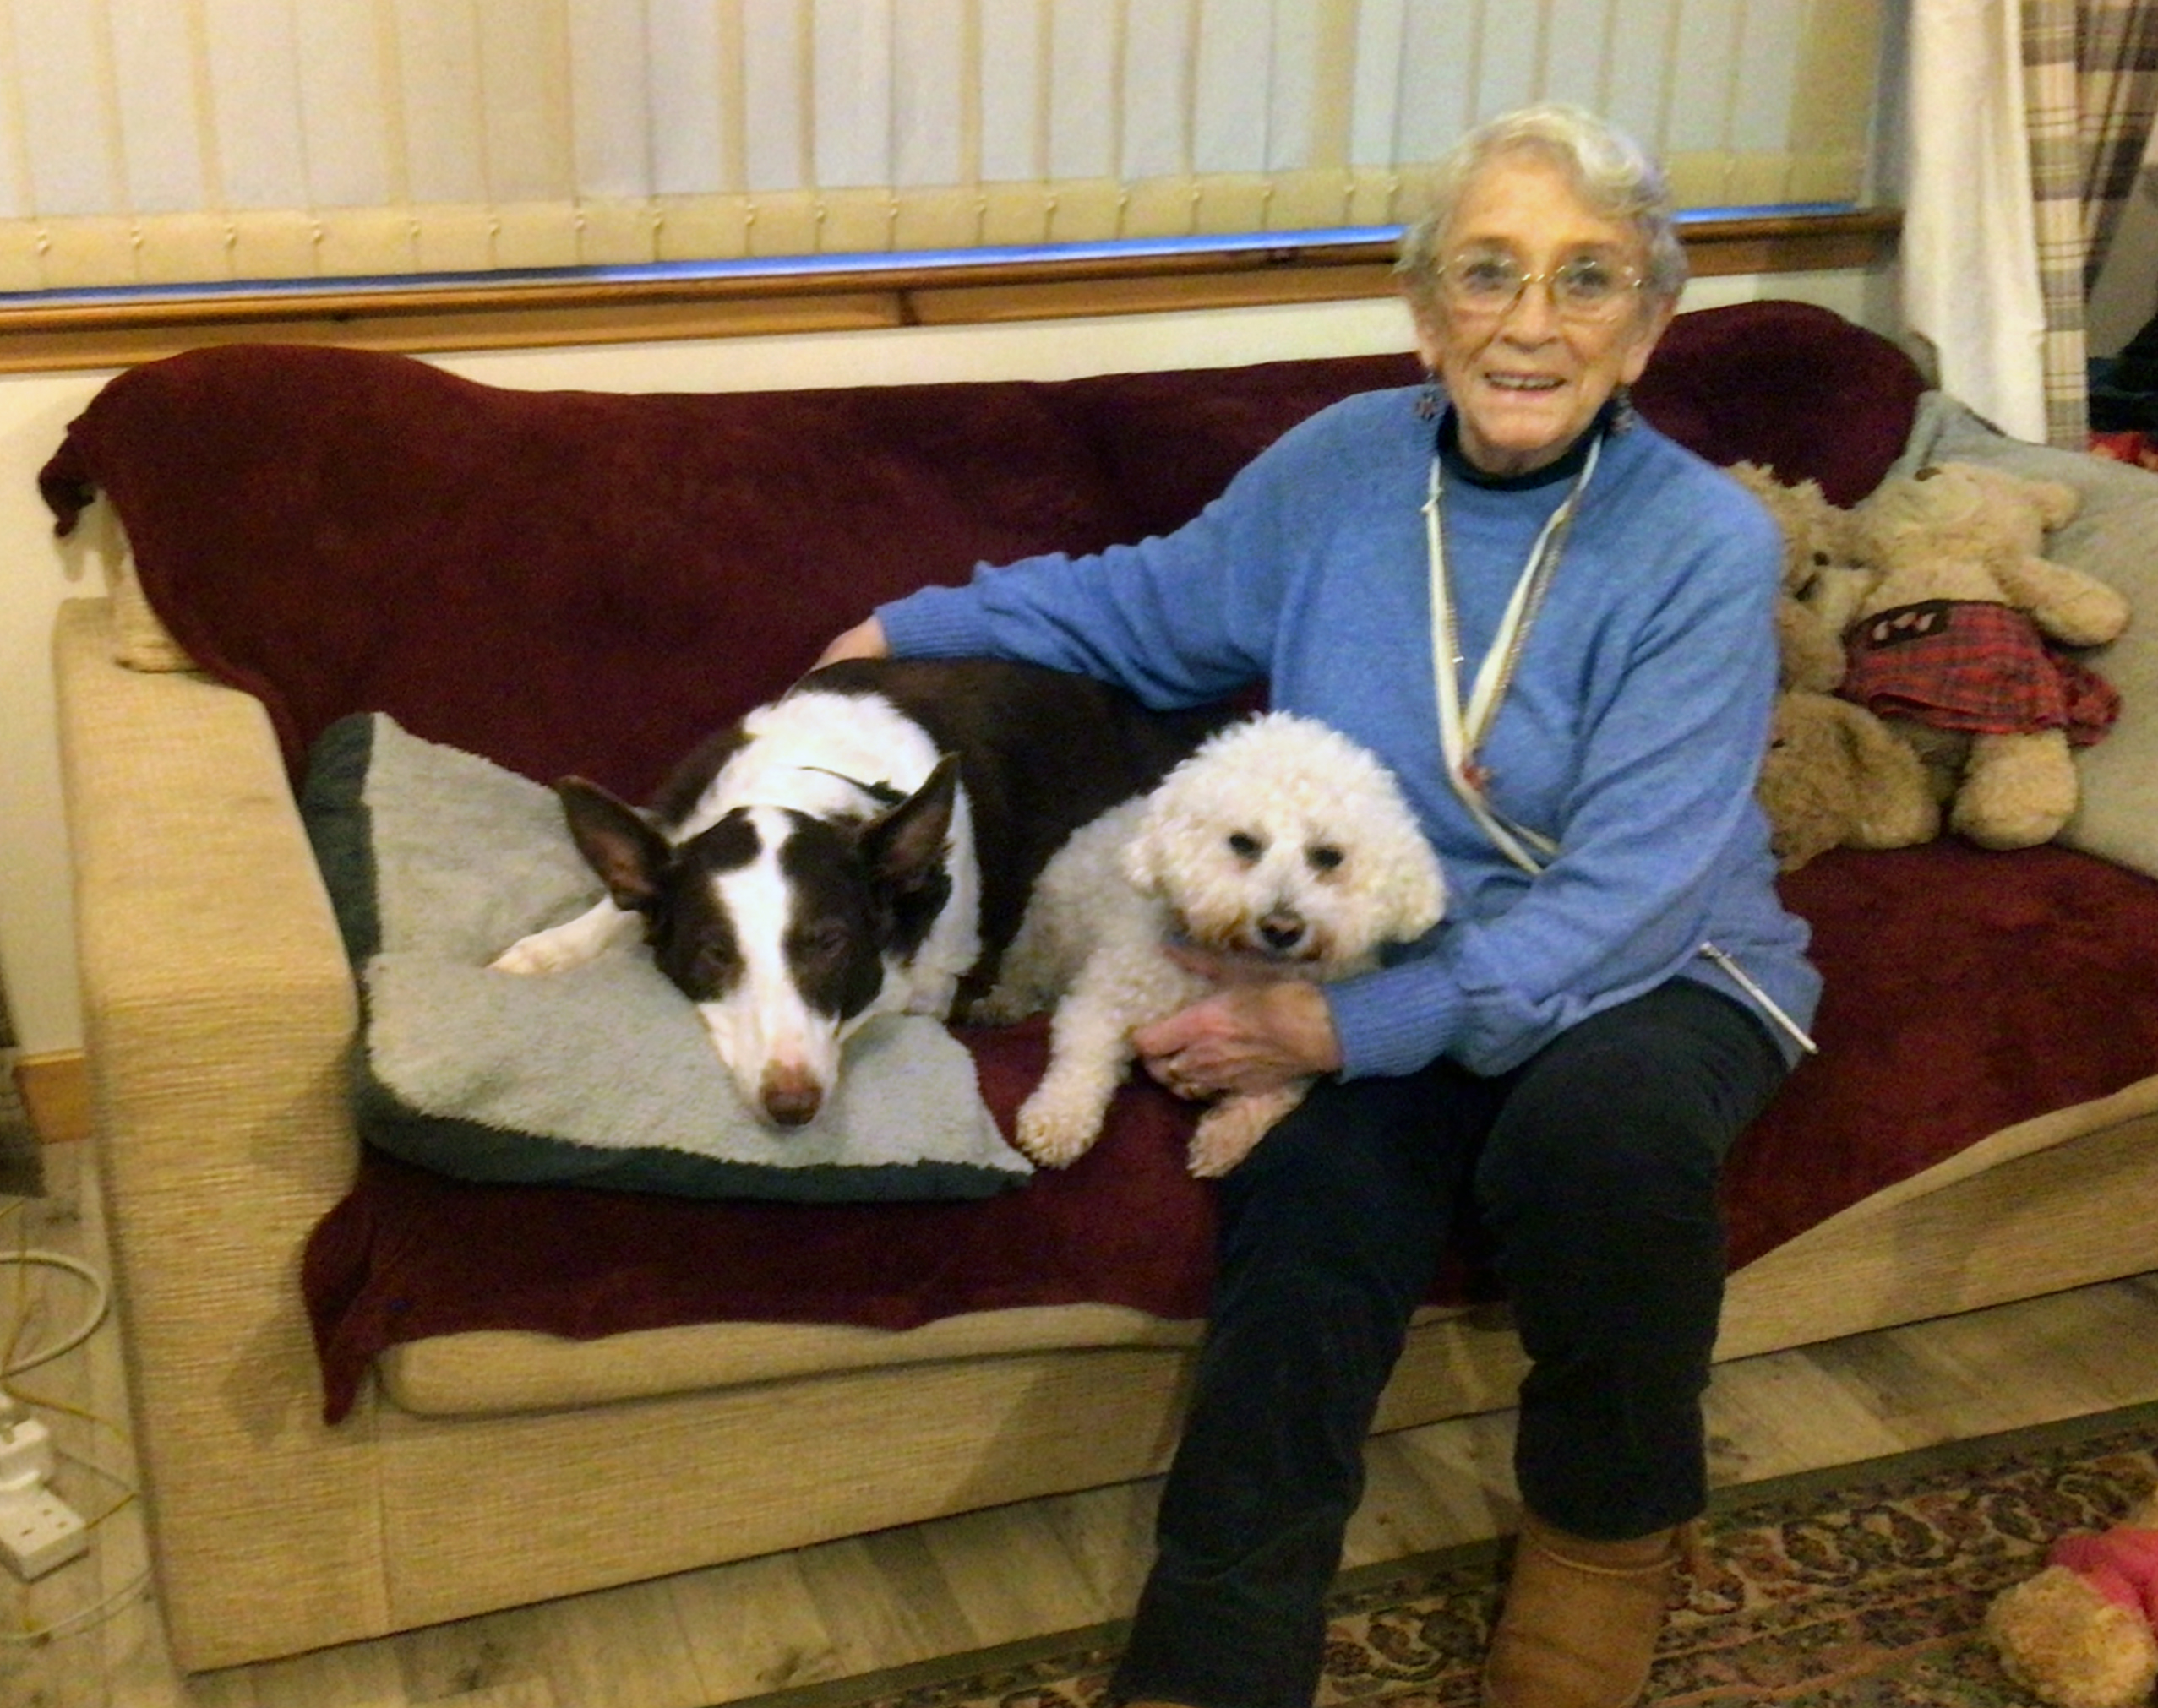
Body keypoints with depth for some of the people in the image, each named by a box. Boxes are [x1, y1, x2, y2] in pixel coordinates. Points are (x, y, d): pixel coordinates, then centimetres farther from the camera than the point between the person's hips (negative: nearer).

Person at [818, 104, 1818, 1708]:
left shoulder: (1706, 545, -15)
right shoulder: (1344, 464, -2)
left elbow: (1622, 904, -22)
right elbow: (1154, 604, 19)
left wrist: (1350, 1025, -27)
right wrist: (915, 627, 13)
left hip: (1657, 974, -2)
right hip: (1378, 962, 3)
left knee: (1605, 1109, -36)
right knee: (1304, 1227, -27)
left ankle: (1611, 1521, -6)